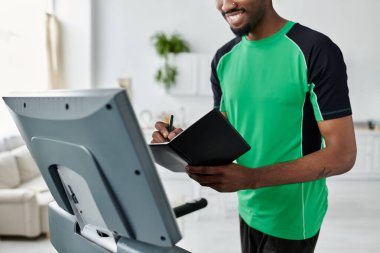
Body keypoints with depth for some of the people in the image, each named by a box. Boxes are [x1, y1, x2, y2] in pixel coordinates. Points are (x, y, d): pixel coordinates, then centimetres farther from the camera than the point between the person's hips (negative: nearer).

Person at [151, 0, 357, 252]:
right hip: (248, 209, 6)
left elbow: (342, 154, -19)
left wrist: (252, 178, -29)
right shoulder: (224, 59, 1)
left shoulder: (316, 50, -18)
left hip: (292, 216, -5)